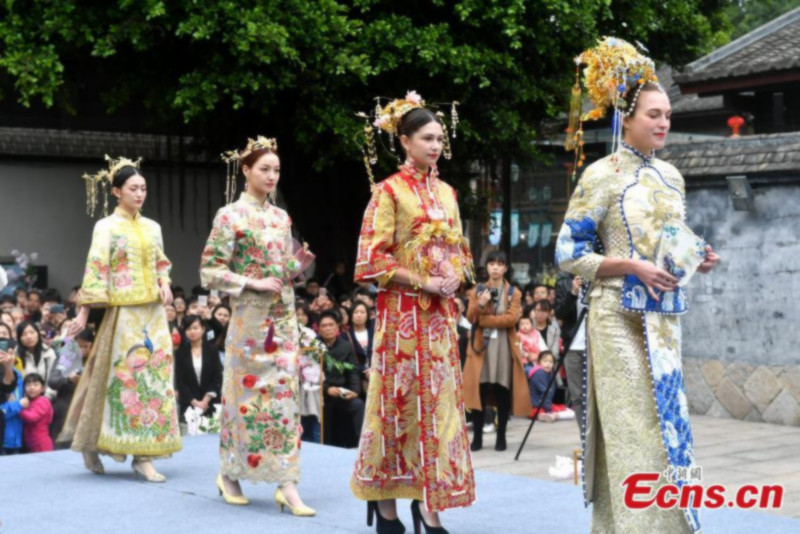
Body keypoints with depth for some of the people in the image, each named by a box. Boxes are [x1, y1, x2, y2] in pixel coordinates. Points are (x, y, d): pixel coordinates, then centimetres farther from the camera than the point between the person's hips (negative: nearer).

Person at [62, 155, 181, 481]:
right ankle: (91, 445, 6)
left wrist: (165, 284, -2)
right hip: (124, 312, -5)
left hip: (154, 312, 5)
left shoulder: (152, 228, 13)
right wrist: (84, 313, -15)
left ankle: (144, 456, 8)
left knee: (156, 376, 2)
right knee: (126, 379, -7)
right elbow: (95, 271, -8)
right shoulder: (107, 227, -3)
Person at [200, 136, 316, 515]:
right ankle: (229, 474, 19)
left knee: (284, 394, 0)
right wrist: (254, 284, -18)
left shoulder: (281, 218, 12)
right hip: (249, 319, -5)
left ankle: (287, 484, 0)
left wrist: (299, 265, -3)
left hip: (284, 317, 5)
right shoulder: (231, 216, -5)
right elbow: (210, 272, -8)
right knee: (248, 394, 1)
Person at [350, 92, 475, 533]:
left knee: (439, 398, 3)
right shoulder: (389, 191, -6)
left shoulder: (446, 192, 13)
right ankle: (384, 497, 9)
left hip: (440, 311, 6)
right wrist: (420, 282, -16)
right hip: (402, 311, -6)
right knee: (399, 399, -2)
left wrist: (456, 277, -2)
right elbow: (372, 258, -11)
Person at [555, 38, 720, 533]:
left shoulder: (671, 175, 12)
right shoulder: (602, 175, -7)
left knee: (664, 420, 8)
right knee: (634, 427, -7)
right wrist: (632, 267, -18)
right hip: (620, 317, -6)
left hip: (664, 316, 6)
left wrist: (696, 258, 0)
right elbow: (569, 253, -8)